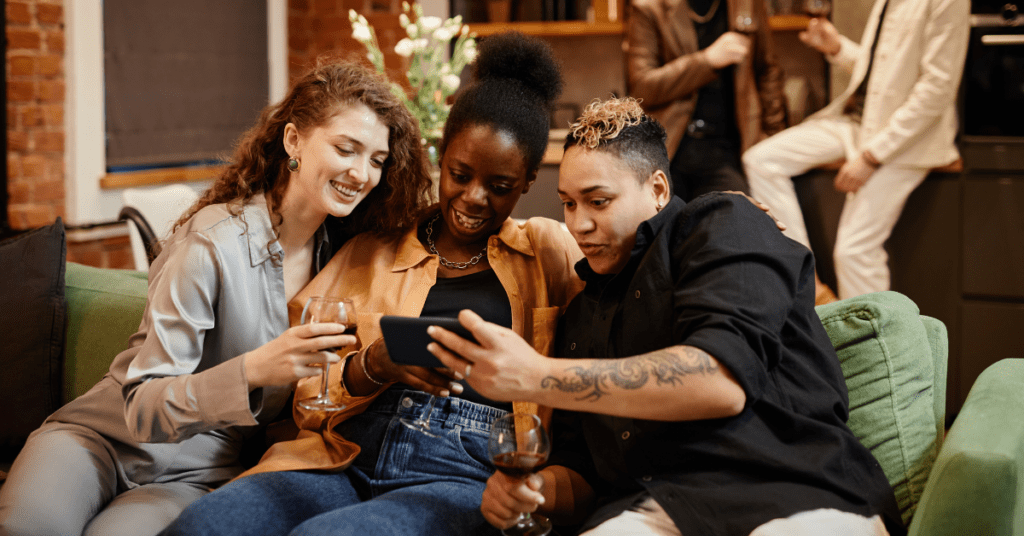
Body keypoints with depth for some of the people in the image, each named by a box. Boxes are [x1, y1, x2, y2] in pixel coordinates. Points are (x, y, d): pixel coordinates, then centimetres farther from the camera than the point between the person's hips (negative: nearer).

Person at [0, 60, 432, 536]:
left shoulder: (340, 248, 0)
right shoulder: (213, 243, -17)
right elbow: (143, 410, -18)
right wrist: (254, 370, -35)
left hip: (194, 473, 3)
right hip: (108, 433, -3)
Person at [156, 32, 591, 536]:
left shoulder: (549, 252, 16)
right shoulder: (371, 254, 21)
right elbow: (309, 403, 16)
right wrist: (375, 365, -6)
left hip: (466, 475, -3)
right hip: (348, 460, 3)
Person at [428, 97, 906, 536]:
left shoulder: (723, 225, 7)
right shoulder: (584, 313, 28)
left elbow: (722, 382, -12)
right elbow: (578, 463, 27)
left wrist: (537, 379, -15)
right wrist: (534, 490, 1)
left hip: (798, 496, -4)